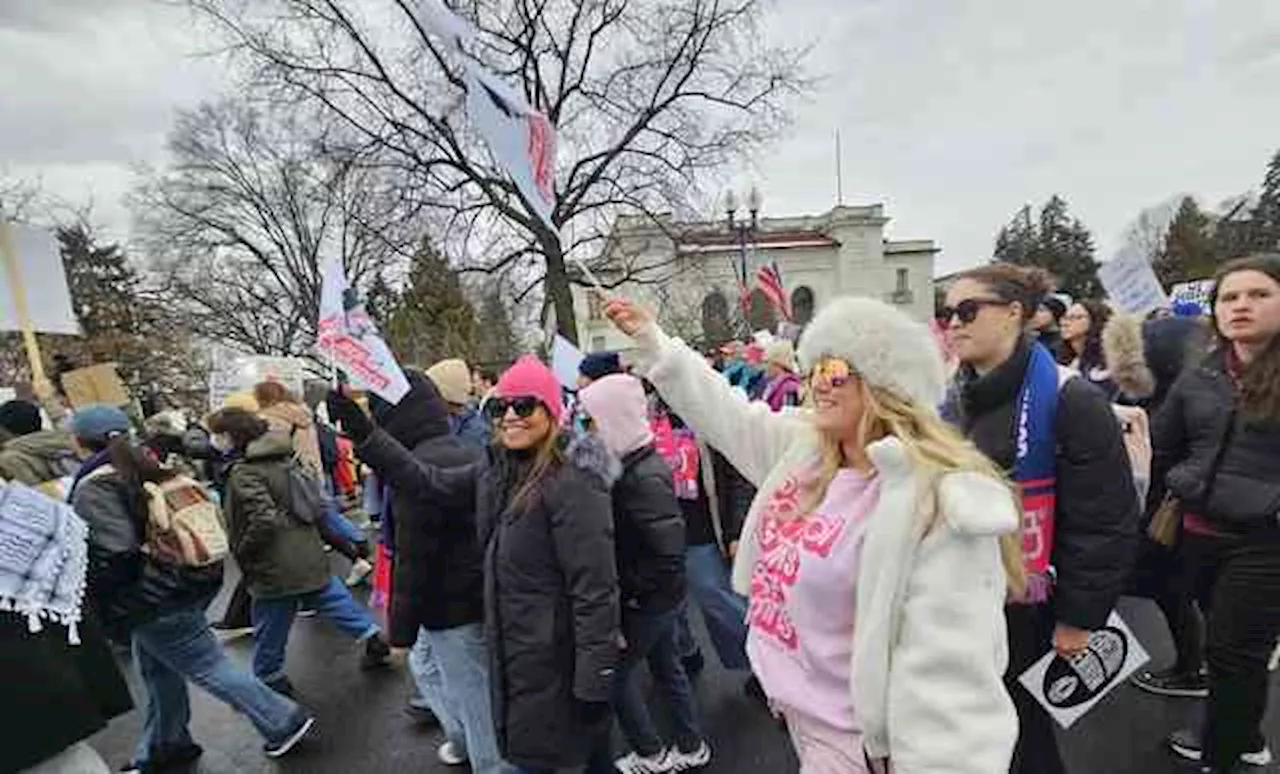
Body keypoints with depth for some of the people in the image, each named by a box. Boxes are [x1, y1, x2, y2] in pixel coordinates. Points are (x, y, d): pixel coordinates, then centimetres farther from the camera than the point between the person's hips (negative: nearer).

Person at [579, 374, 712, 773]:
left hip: (647, 601, -8)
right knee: (666, 665, 22)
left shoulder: (643, 477, -28)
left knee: (615, 671, 10)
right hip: (659, 595, 8)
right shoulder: (637, 461, -1)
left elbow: (669, 551, -30)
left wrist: (629, 588, -18)